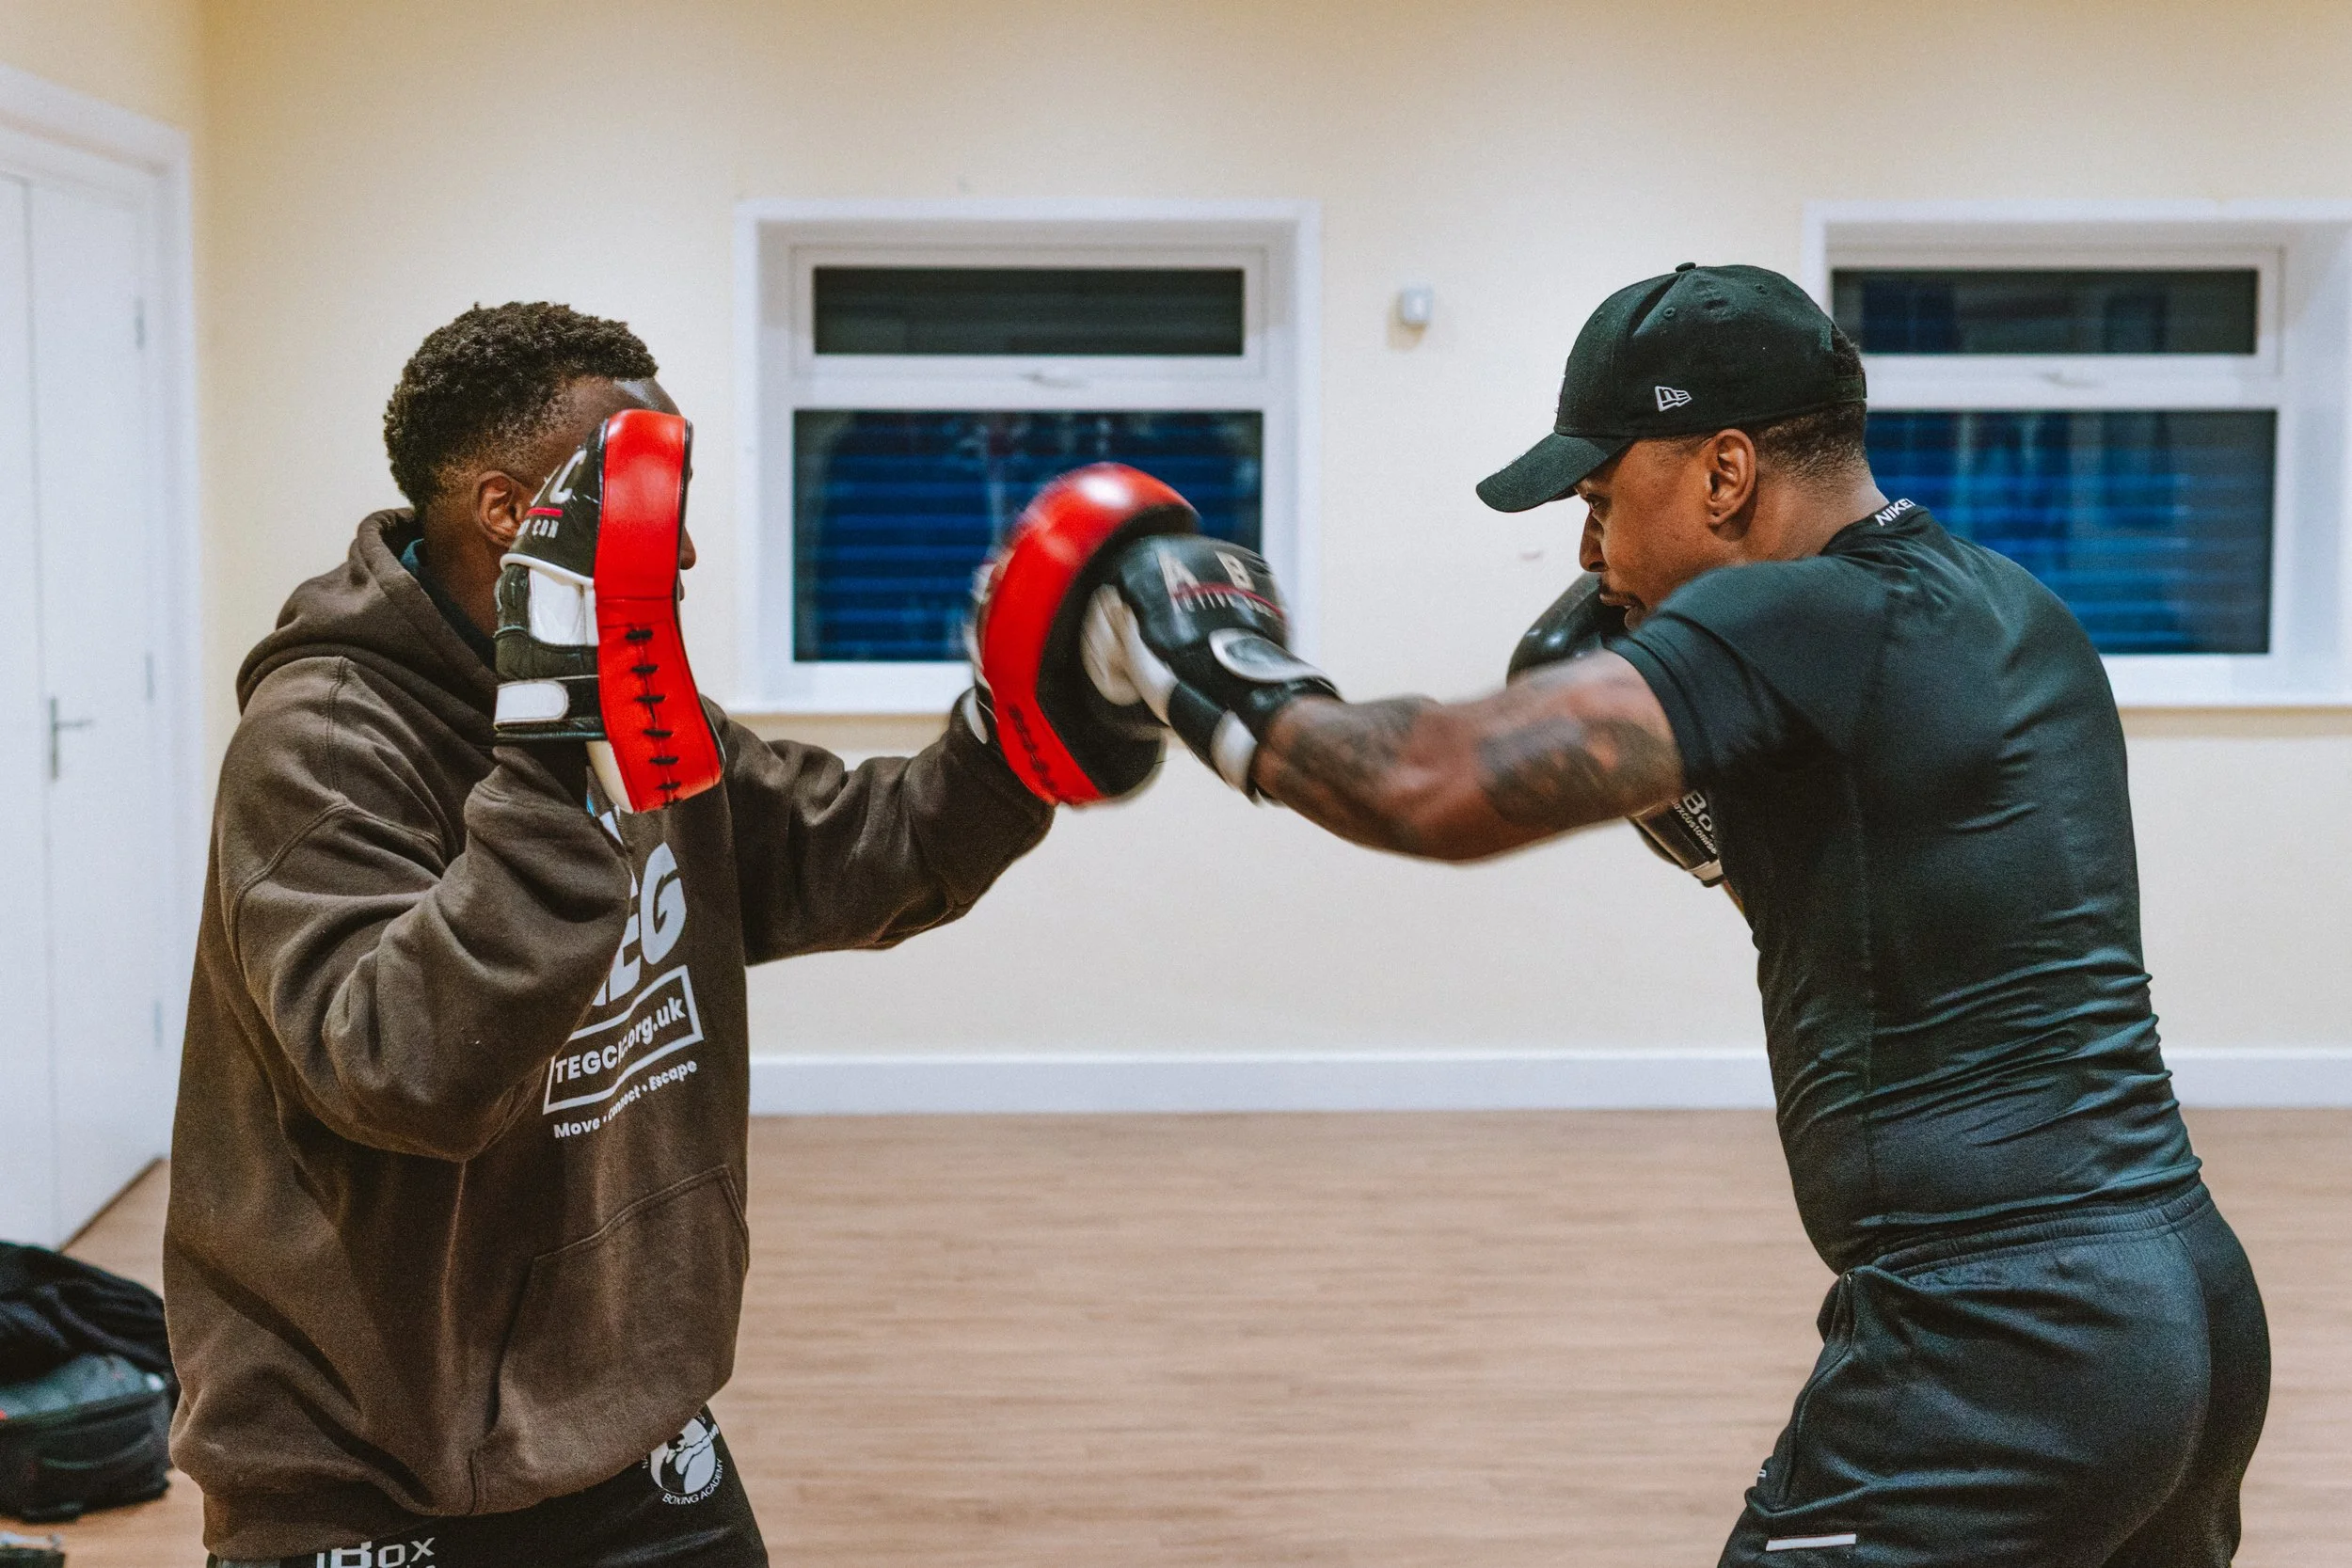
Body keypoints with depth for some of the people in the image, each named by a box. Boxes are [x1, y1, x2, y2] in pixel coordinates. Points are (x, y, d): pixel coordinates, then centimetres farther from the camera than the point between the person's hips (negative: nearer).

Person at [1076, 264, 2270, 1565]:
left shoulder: (1799, 618, -15)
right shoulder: (2013, 614, 12)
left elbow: (1445, 789, -24)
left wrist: (1233, 697, -6)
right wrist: (1721, 822, 15)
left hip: (1996, 1353, -9)